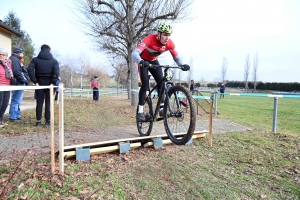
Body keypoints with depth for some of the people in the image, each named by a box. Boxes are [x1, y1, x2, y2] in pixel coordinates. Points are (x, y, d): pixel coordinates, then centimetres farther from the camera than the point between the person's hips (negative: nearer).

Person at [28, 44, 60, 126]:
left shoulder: (35, 60, 4)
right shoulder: (54, 61, 1)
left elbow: (30, 70, -9)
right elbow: (56, 73, -13)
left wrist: (35, 82, -7)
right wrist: (53, 82, -10)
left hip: (39, 84, 1)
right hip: (49, 84, -1)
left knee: (39, 103, 7)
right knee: (48, 103, 5)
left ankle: (38, 121, 8)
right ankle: (47, 121, 7)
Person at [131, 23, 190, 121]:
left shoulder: (170, 43, -22)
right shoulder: (149, 39, -35)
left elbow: (176, 57, -14)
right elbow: (134, 53, -43)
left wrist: (182, 65, -35)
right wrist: (141, 61, -63)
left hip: (154, 61, 4)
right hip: (143, 62, -4)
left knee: (161, 82, -11)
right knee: (145, 84, -17)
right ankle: (140, 112, -9)